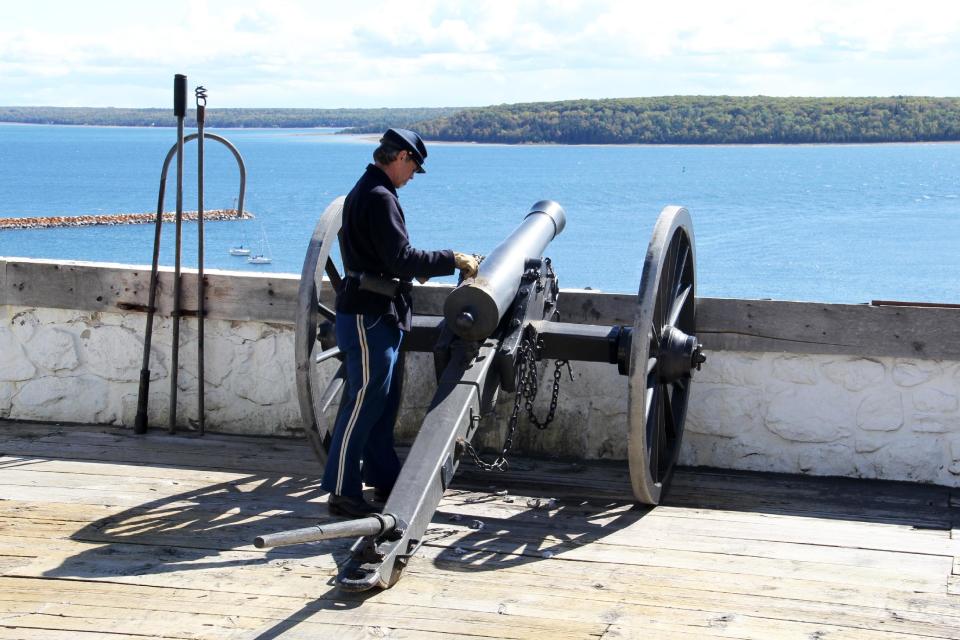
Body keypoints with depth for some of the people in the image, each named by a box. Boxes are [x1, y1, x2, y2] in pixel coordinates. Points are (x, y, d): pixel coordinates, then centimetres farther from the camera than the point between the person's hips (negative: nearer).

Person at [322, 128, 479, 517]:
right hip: (369, 316, -11)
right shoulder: (379, 198, -17)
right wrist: (453, 261, -17)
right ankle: (342, 492, -3)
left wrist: (415, 269, 18)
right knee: (364, 401, -7)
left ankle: (384, 480, 24)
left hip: (378, 316, 11)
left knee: (384, 401, 16)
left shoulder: (365, 192, 17)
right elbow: (401, 258, -22)